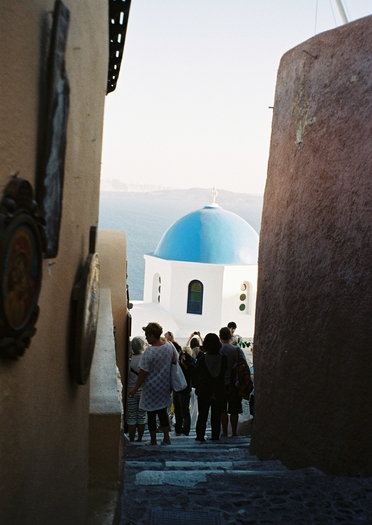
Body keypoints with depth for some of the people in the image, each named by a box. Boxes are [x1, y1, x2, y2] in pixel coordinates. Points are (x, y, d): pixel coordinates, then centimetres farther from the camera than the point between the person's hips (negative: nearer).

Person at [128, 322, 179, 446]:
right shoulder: (169, 346, -6)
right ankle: (166, 438, 25)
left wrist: (135, 388, -10)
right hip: (165, 385, 6)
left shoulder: (149, 351, -24)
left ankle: (153, 441, 16)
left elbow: (143, 372, -20)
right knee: (163, 411, 20)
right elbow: (175, 360, 10)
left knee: (151, 414, 8)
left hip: (151, 387, -6)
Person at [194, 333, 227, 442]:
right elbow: (225, 371, 4)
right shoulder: (223, 358, -7)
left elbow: (196, 374, -4)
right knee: (216, 415, 10)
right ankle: (215, 436, 11)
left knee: (202, 415, 8)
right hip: (219, 392, 1)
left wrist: (197, 387, 6)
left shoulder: (202, 358, -11)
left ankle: (200, 436, 8)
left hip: (204, 392, -1)